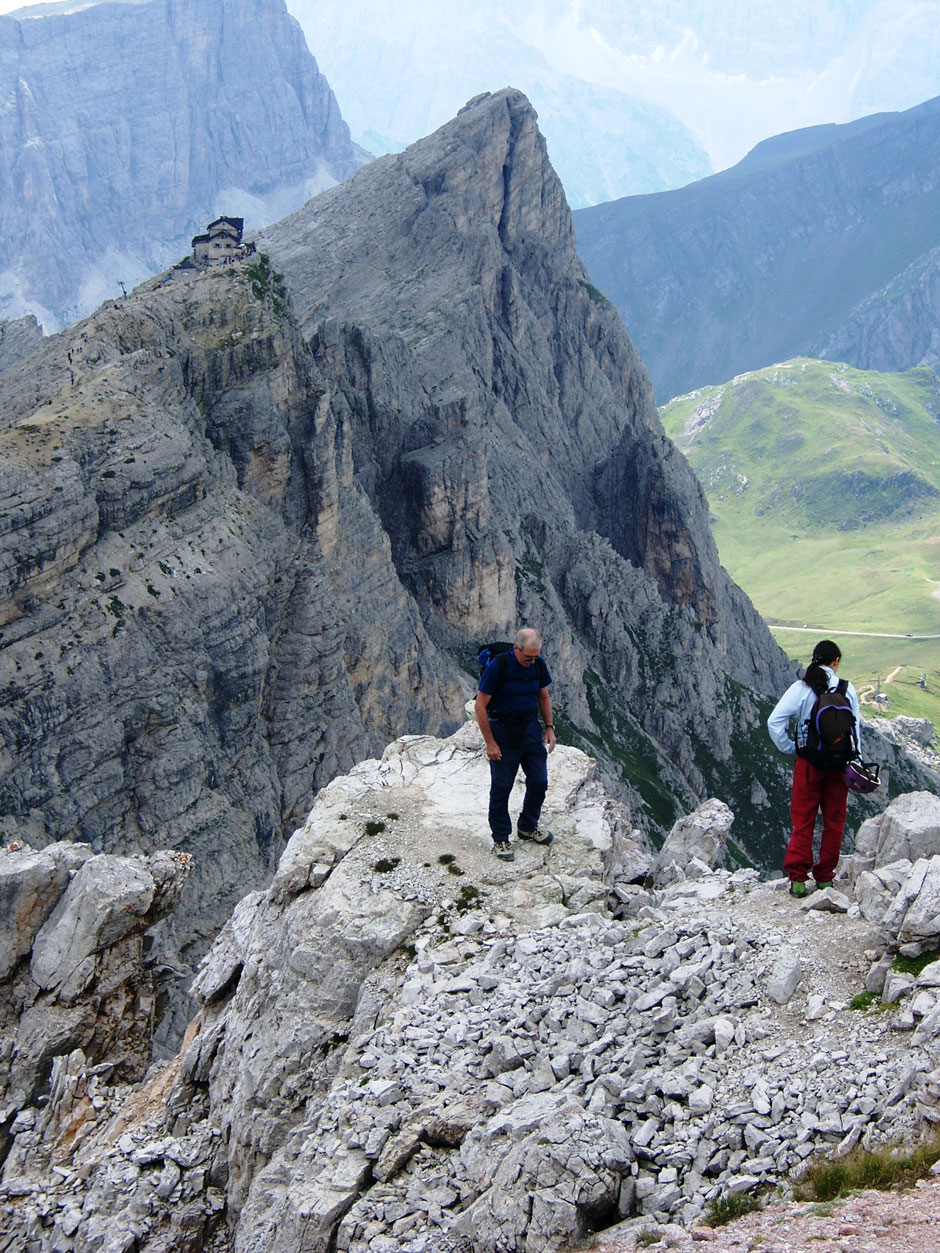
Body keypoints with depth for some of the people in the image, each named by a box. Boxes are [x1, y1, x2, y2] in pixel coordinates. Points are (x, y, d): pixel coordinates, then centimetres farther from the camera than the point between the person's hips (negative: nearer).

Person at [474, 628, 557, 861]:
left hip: (531, 728, 5)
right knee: (501, 787, 1)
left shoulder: (538, 665, -3)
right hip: (503, 731, -5)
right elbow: (480, 706, -15)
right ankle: (500, 839, 15)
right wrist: (490, 742, -16)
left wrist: (549, 727, 6)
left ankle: (528, 827, 31)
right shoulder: (497, 667, -20)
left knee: (539, 782, 8)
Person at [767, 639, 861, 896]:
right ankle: (825, 877, 18)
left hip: (809, 762, -1)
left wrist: (789, 748, 0)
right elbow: (856, 729, 0)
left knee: (802, 820, 7)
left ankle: (797, 878, 4)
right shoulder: (848, 690, -3)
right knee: (834, 821, 13)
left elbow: (774, 721, -14)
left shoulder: (801, 688, -7)